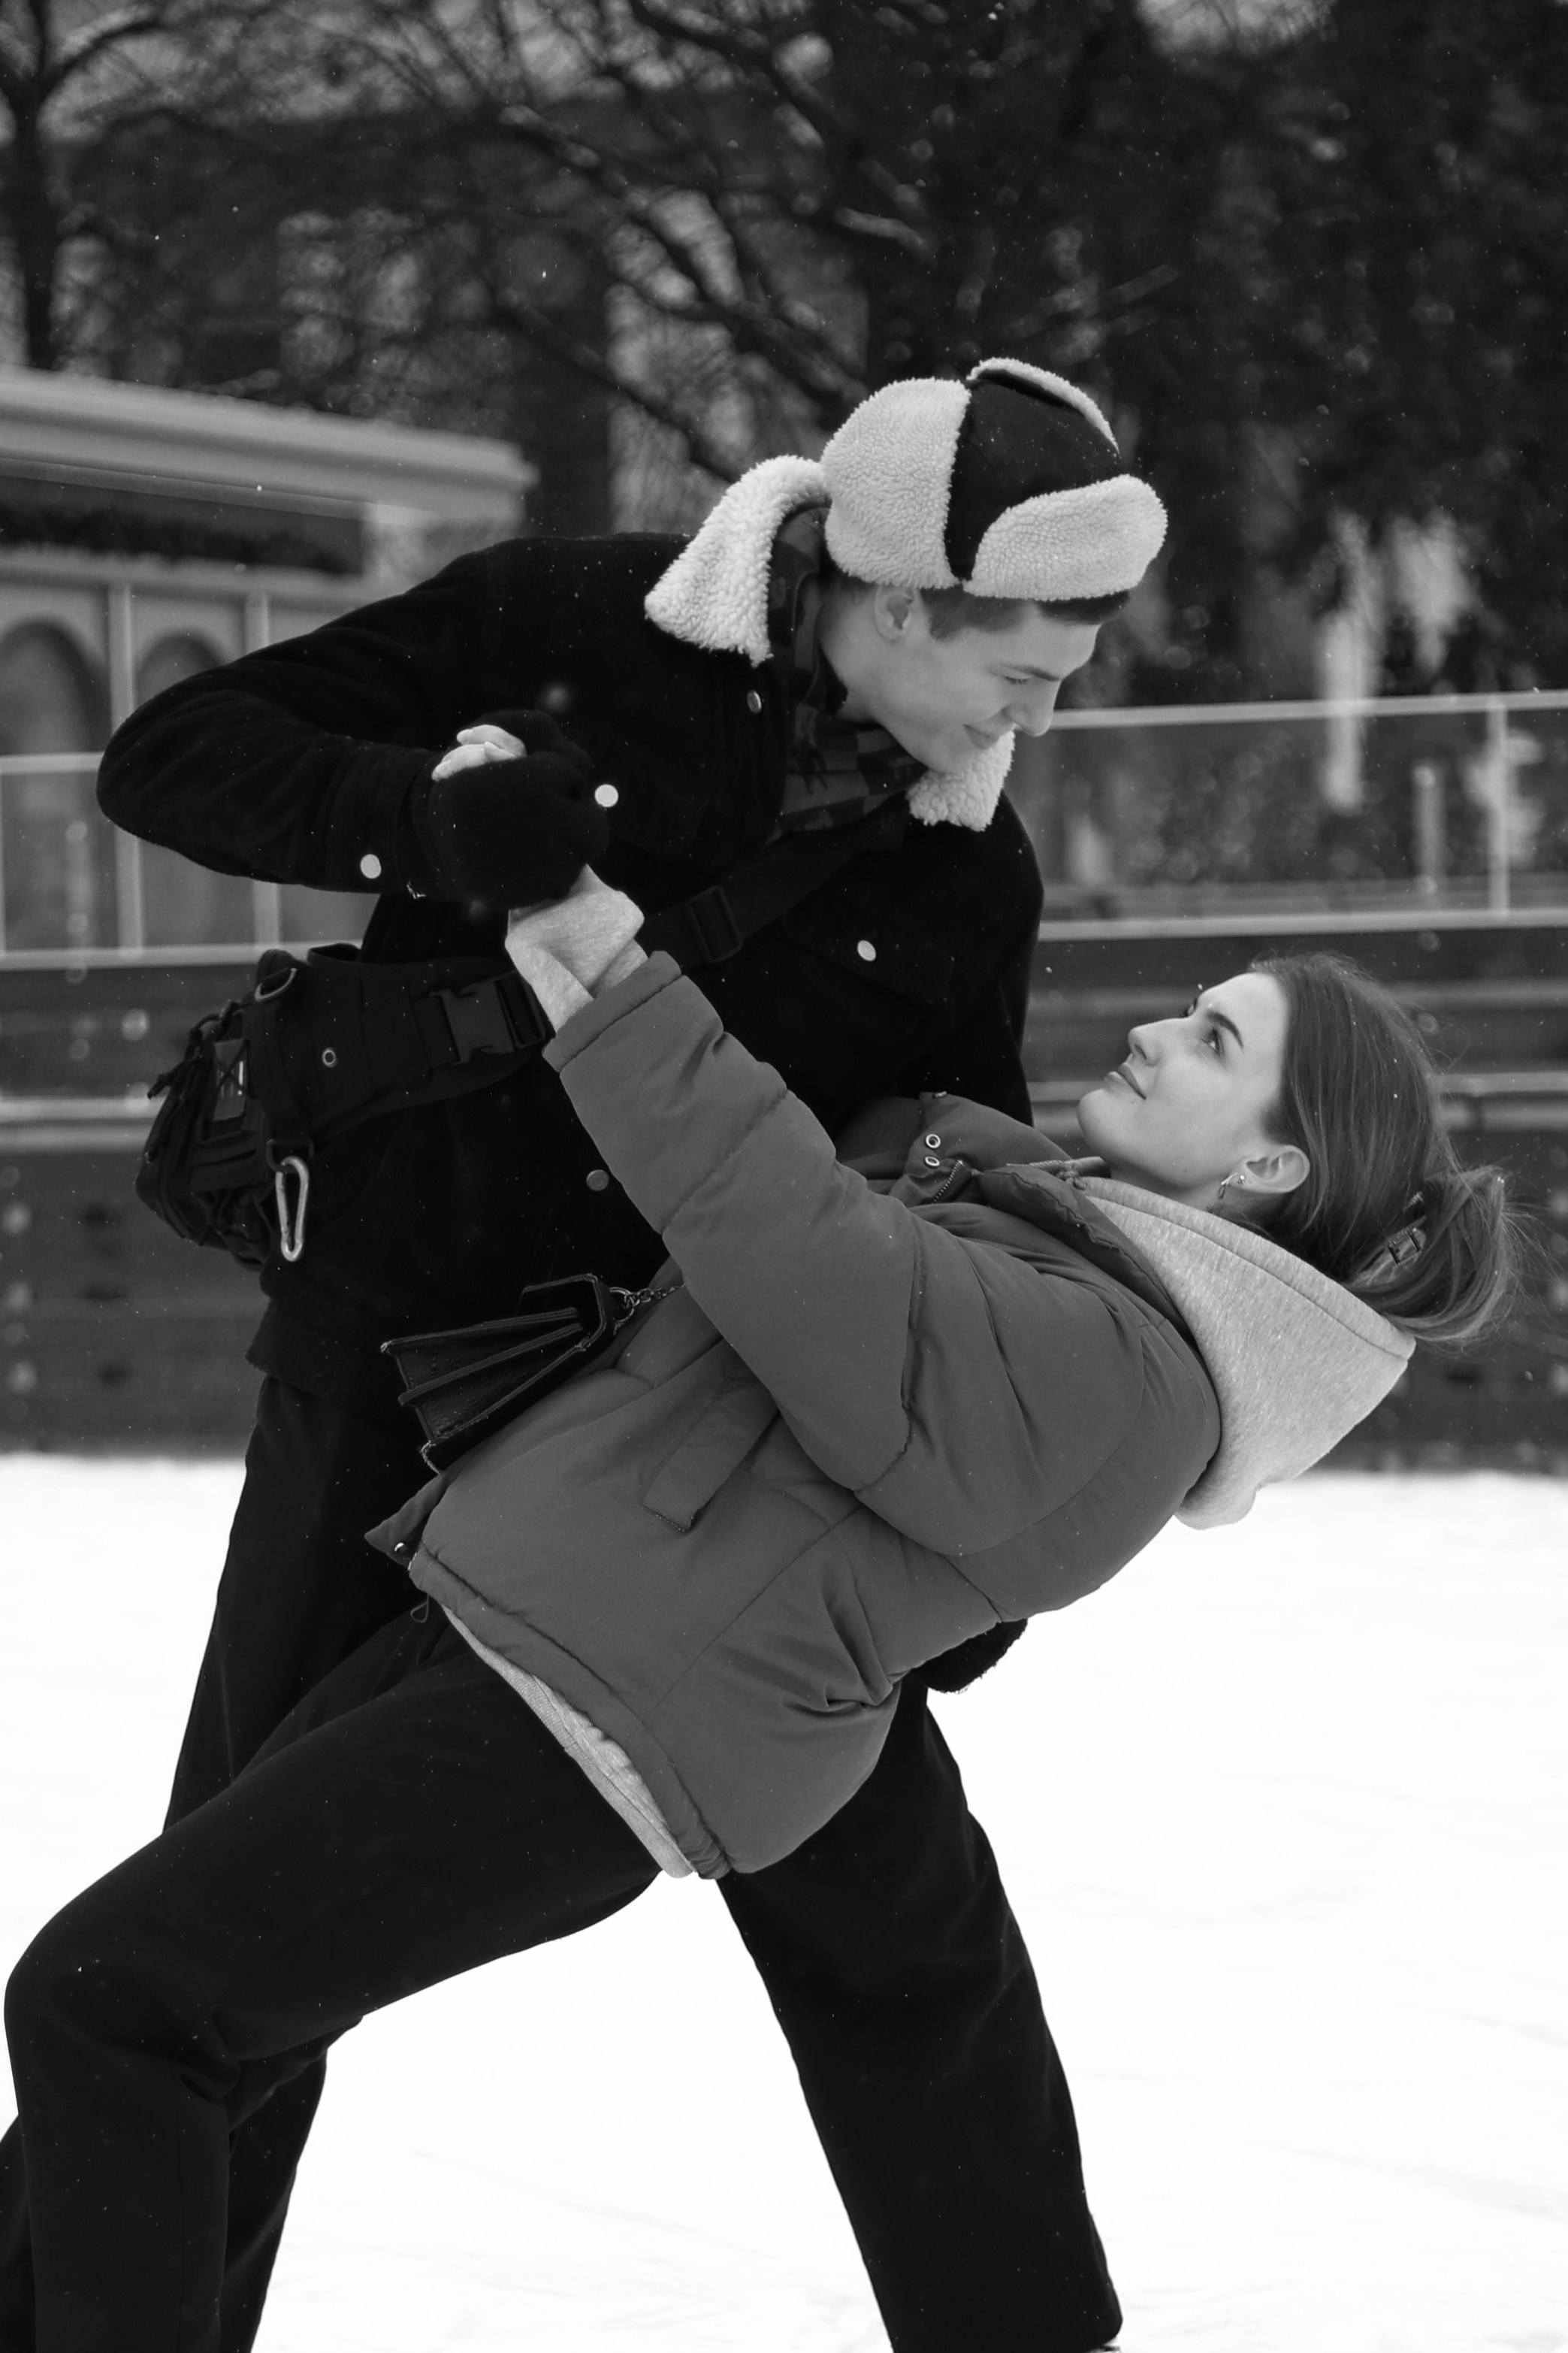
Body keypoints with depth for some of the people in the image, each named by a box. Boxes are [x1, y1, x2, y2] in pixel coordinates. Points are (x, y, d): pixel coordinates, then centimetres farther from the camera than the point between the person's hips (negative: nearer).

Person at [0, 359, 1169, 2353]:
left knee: (898, 1921, 6)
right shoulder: (561, 633, -14)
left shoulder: (967, 882, -4)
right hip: (401, 1365, -3)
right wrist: (433, 810, -31)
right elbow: (164, 758, -13)